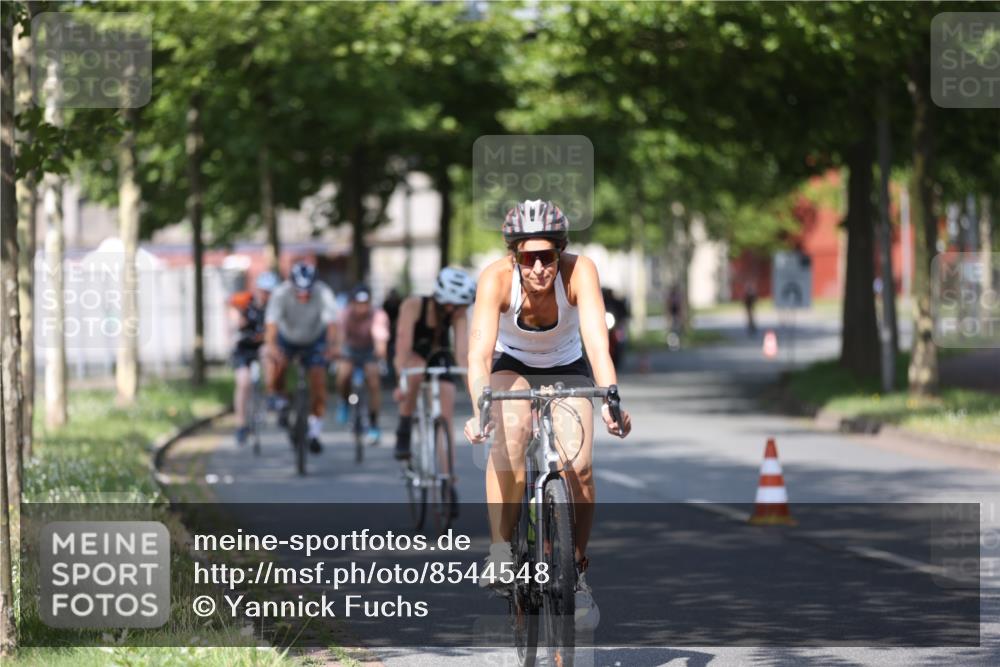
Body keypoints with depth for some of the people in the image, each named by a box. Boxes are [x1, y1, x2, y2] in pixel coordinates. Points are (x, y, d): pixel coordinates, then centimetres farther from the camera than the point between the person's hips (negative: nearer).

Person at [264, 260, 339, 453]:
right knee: (279, 363, -29)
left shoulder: (323, 293, -32)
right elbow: (271, 323, -42)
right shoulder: (281, 293, -32)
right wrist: (271, 345, -61)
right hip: (287, 338, 0)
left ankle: (314, 433, 3)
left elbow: (331, 322, -43)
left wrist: (332, 345, -62)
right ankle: (278, 399, 2)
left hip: (315, 340, 0)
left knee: (319, 383, -11)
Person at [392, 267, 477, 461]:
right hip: (413, 357, -3)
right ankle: (403, 434, -24)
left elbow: (463, 349, -31)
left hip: (439, 357, 3)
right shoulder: (413, 306, -29)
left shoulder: (458, 314, -22)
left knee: (446, 416, -12)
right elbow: (403, 343, -36)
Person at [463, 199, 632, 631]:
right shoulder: (496, 278, -31)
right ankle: (501, 553, -22)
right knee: (510, 435, -31)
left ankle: (577, 571, 3)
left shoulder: (579, 271, -31)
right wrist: (480, 410, -56)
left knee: (579, 467, -18)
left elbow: (597, 342, -40)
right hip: (513, 366, -1)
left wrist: (611, 402, -56)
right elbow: (480, 352, -40)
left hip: (567, 368, 1)